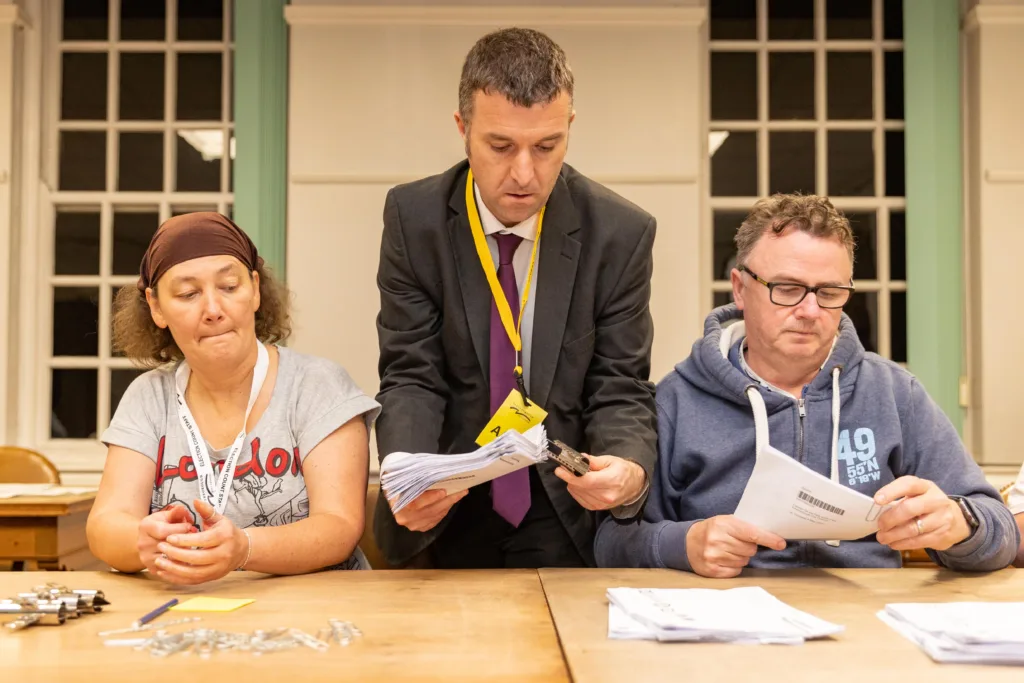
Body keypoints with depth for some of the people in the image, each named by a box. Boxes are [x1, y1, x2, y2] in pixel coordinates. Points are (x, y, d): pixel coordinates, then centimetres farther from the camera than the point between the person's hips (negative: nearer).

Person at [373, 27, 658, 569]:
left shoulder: (619, 233, -6)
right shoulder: (414, 218, -6)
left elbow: (620, 390, -4)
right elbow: (411, 378, -6)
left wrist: (629, 470, -26)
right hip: (444, 512, 0)